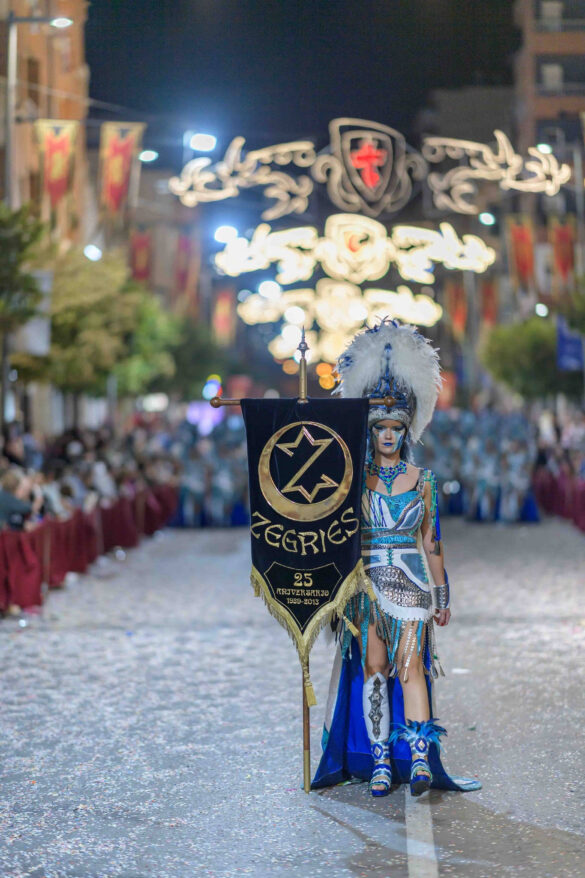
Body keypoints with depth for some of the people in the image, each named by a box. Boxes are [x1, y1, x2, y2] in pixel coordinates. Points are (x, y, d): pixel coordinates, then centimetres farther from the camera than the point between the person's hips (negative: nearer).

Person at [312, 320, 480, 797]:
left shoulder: (424, 481, 6)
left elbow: (431, 541, 9)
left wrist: (442, 594, 9)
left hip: (411, 583, 0)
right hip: (367, 583, 0)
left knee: (409, 664, -10)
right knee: (373, 668, 0)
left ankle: (419, 760, -12)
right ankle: (380, 762, 5)